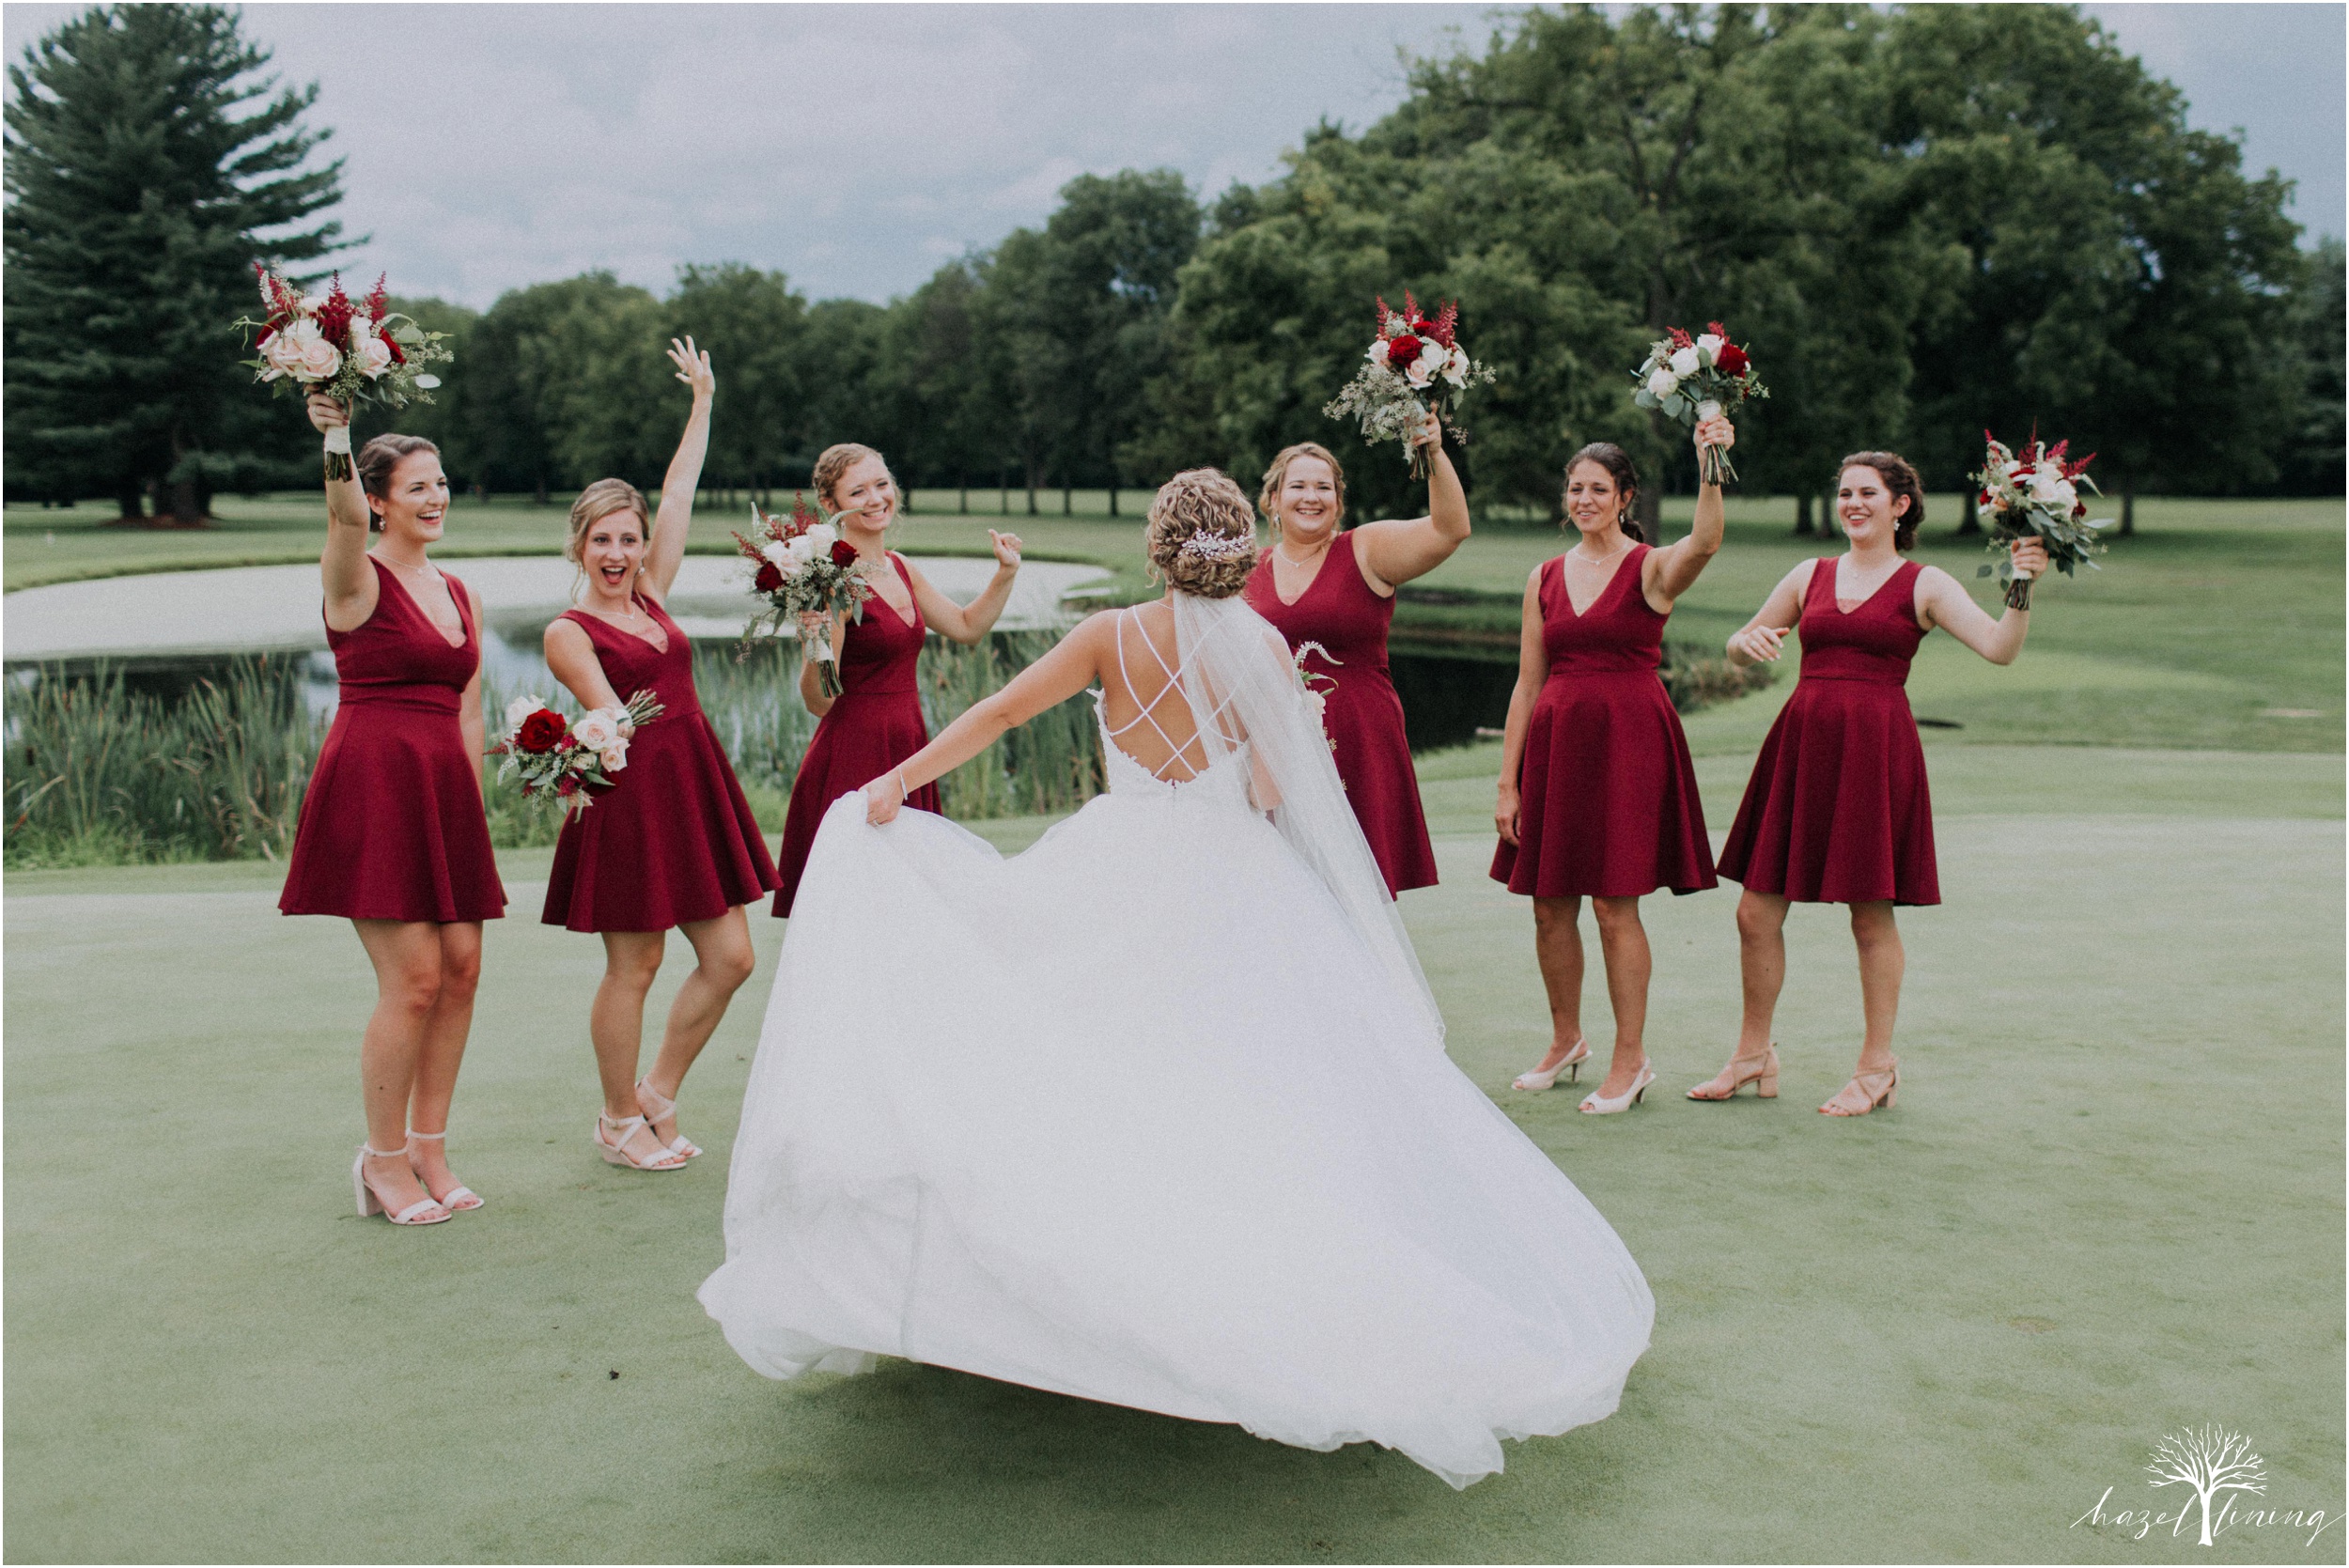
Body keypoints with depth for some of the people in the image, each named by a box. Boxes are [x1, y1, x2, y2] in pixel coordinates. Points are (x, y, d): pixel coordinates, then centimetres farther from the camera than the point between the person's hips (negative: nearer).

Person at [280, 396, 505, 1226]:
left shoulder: (459, 595, 16)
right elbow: (345, 516, -27)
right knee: (413, 978, -8)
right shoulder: (357, 578, -4)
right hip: (372, 783, -7)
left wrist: (470, 806, 13)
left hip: (445, 791, 7)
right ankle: (384, 1159, 10)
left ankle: (429, 1150, 19)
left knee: (460, 968, 4)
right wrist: (335, 439, -45)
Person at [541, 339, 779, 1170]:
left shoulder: (650, 597, 13)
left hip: (696, 790, 7)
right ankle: (620, 1121, 19)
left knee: (730, 958, 6)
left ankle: (658, 1095, 23)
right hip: (632, 797, -7)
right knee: (633, 967, 2)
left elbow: (679, 495, 17)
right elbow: (611, 716, -11)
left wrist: (703, 399, 21)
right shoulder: (569, 631, -4)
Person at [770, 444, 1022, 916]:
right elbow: (819, 702, -16)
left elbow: (968, 627, 23)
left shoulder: (900, 568, 10)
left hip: (908, 752, 8)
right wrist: (815, 645, -34)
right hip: (853, 755, -8)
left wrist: (1005, 574, 12)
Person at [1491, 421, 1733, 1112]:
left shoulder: (1653, 568, -2)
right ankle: (1566, 1041, 29)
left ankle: (1631, 1059, 11)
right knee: (1550, 905, 9)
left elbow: (1705, 541, -27)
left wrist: (1711, 465, -41)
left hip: (1628, 739, -5)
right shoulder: (1545, 577, 10)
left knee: (1614, 904, -3)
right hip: (1555, 738, 5)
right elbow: (1527, 684, 10)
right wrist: (1507, 782, 7)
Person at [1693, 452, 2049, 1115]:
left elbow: (1999, 648, -10)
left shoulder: (1924, 585, 2)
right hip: (1800, 741, 4)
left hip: (1876, 748, -4)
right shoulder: (1810, 576, 13)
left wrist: (2023, 587, -25)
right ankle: (1754, 1055, 21)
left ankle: (1877, 1066, 17)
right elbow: (1738, 651, 20)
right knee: (1757, 910, 4)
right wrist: (1750, 641, -2)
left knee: (1871, 915, 2)